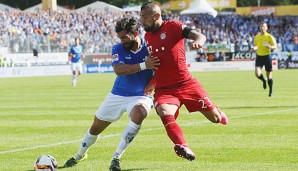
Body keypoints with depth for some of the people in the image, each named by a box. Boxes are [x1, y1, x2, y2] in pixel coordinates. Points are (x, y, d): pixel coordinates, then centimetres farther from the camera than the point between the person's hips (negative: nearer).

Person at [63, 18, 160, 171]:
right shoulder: (118, 49, -10)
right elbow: (119, 70, -29)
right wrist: (144, 65, -37)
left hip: (141, 96, -2)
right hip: (118, 95, 2)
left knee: (138, 114, -37)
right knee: (96, 127, 13)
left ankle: (116, 157, -25)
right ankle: (80, 155, 43)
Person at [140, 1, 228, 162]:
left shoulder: (172, 27, -6)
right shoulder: (147, 37, 12)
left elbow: (199, 35, -20)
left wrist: (198, 41, -43)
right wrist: (150, 84, 21)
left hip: (186, 83, -3)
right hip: (163, 89, 3)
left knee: (215, 118, 7)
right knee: (165, 114, -32)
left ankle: (219, 114, 44)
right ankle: (182, 147, -42)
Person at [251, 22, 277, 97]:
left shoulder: (270, 37, -5)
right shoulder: (257, 37, 8)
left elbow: (275, 47, -7)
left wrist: (269, 46, -27)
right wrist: (254, 48, -2)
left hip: (267, 56, -3)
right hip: (259, 57, 3)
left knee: (269, 76, 5)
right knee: (257, 73, -17)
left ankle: (271, 91, 22)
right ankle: (263, 80, 17)